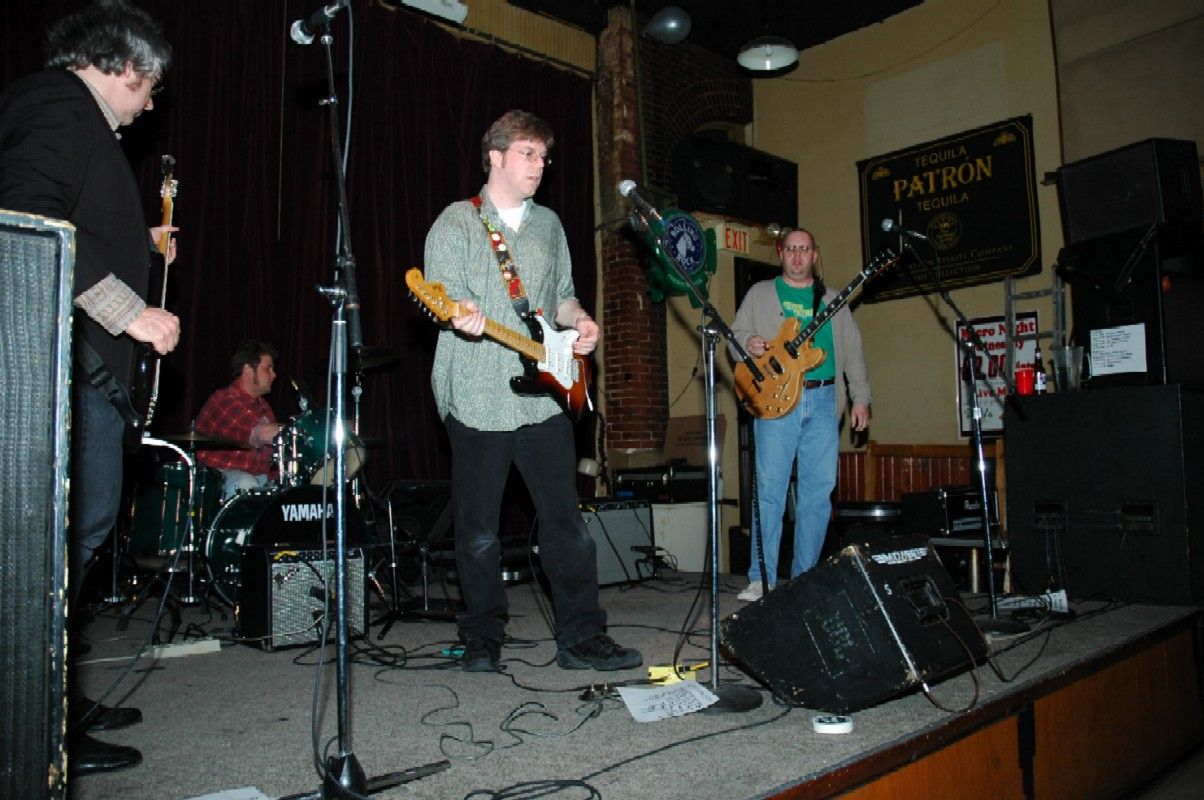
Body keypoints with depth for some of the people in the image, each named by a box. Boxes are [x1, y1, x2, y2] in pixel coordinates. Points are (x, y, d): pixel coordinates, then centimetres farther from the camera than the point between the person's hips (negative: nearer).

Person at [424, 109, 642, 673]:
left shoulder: (549, 224, 17)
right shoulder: (456, 222, 2)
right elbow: (443, 293, -8)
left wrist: (578, 320, 1)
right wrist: (462, 317, -31)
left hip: (542, 394, 4)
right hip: (477, 398, -3)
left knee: (566, 516, 2)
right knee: (478, 527, 5)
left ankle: (581, 637, 10)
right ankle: (482, 638, 21)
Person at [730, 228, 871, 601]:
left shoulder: (832, 300, 18)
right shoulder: (760, 294, 13)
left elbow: (853, 352, 15)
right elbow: (735, 332, 7)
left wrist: (861, 397, 7)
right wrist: (747, 343, -16)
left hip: (824, 402, 3)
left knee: (819, 492, 2)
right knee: (770, 489, -7)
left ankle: (805, 577, 12)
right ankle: (761, 579, -1)